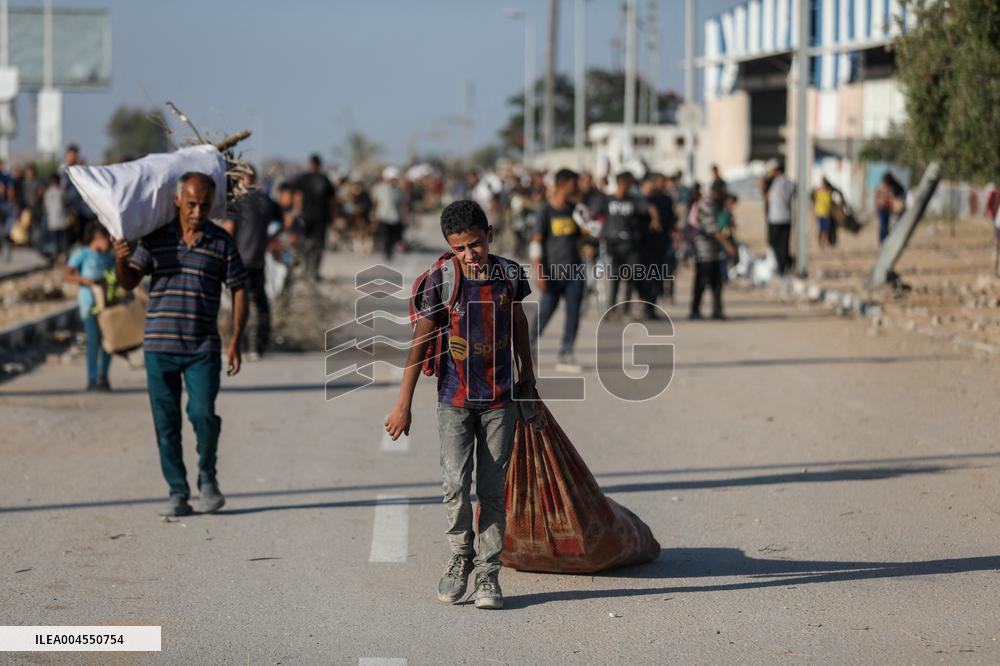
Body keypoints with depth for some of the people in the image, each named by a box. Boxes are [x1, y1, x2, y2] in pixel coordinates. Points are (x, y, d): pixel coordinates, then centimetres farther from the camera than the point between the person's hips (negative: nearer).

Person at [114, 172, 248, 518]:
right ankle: (178, 493, 11)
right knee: (166, 424, 3)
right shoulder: (155, 238, 4)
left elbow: (239, 291, 4)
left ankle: (207, 478, 11)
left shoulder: (221, 242, 0)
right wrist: (121, 261, -21)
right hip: (159, 346, 2)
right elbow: (129, 282, 2)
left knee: (203, 414, -13)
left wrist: (235, 341, -3)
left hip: (203, 349, -2)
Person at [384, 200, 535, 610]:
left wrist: (527, 373, 24)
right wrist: (403, 404, -8)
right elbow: (421, 341, -8)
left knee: (492, 489, 3)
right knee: (456, 487, -8)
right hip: (454, 398, -2)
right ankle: (461, 556, 15)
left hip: (500, 398, 2)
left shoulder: (508, 274, -3)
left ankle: (488, 573, 11)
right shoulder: (441, 279, -11)